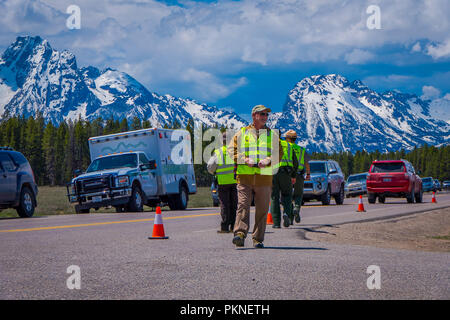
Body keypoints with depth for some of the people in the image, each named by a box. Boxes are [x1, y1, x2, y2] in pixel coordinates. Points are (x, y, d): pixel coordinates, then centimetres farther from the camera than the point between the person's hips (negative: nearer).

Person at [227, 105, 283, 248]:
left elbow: (279, 153, 8)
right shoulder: (241, 133, 11)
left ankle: (258, 239, 11)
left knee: (262, 209, 3)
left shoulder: (272, 134, 15)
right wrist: (245, 159, -12)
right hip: (244, 176, -1)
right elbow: (232, 149, 4)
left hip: (264, 177, 2)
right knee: (243, 205, -14)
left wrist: (268, 160, -12)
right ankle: (240, 234, -22)